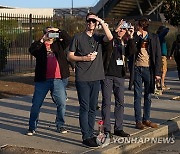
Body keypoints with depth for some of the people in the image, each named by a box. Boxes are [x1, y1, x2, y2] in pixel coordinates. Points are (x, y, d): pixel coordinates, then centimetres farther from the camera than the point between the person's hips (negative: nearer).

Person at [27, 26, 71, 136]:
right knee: (36, 105, 3)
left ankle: (60, 125, 18)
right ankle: (32, 127, 14)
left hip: (58, 80, 1)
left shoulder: (59, 44, 13)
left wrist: (58, 31, -6)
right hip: (42, 80, -1)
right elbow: (31, 50, -11)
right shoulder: (40, 46, 8)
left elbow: (68, 39, -1)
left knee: (62, 103, 3)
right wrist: (43, 40, -13)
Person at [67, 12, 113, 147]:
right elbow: (70, 56, 4)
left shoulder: (99, 38, 11)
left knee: (93, 108, 9)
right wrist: (84, 58, -9)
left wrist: (102, 22, -11)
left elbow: (110, 37, -11)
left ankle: (91, 134, 18)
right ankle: (86, 137, -3)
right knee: (85, 108, -5)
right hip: (82, 78, -4)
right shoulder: (78, 37, 4)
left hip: (96, 78, 4)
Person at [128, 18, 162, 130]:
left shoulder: (154, 37, 2)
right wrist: (136, 37, -13)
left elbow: (158, 55, 1)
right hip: (137, 69, 0)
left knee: (148, 95, 9)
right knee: (138, 95, 3)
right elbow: (130, 52, -9)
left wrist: (157, 72, -4)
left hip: (149, 69, 0)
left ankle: (146, 119, 19)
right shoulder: (135, 37, 3)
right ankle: (138, 121, 8)